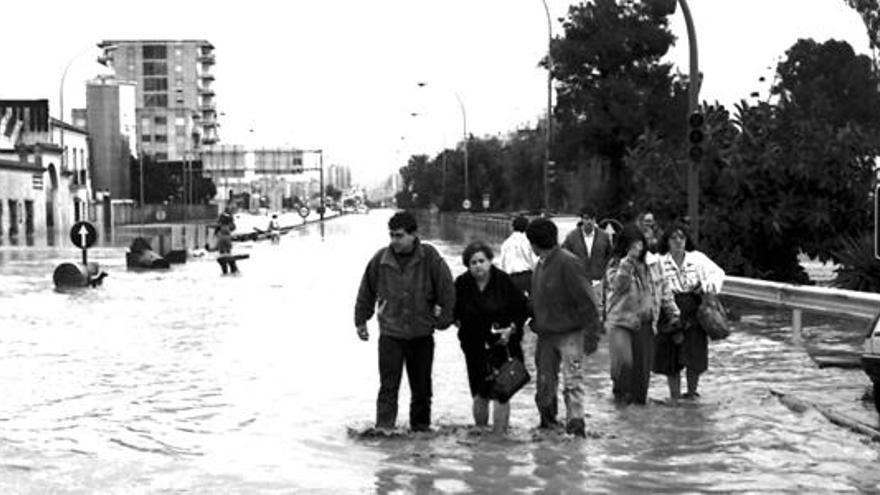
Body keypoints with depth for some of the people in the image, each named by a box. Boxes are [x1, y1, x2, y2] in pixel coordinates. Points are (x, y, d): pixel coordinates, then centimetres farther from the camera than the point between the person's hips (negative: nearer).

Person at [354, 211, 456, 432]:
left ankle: (421, 428, 28)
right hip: (390, 333, -1)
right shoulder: (380, 260, -6)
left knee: (421, 387, 13)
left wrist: (443, 319, -1)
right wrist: (361, 321, 13)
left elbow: (447, 289, -2)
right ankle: (383, 428, -11)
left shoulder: (430, 258, -9)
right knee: (388, 386, -10)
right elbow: (366, 292, 7)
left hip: (422, 334, 1)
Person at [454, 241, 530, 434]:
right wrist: (459, 321, -4)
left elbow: (523, 308, -1)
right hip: (475, 347, 2)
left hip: (503, 344, -2)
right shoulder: (462, 284, -3)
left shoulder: (504, 282, -9)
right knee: (480, 395, 7)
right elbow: (455, 310, 13)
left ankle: (499, 434, 0)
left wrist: (512, 328, -12)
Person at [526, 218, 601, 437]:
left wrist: (591, 335, -18)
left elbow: (587, 302, -17)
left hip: (570, 333, -8)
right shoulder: (541, 265, 9)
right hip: (546, 334, 8)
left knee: (572, 381, -9)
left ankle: (575, 424, -5)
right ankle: (547, 422, 25)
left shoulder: (568, 263, -16)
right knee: (545, 382, 11)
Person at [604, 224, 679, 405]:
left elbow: (663, 290, 17)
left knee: (643, 367, 7)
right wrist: (629, 260, -28)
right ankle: (620, 393, -1)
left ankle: (638, 400, 21)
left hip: (645, 324, 4)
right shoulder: (616, 265, -4)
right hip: (621, 322, -4)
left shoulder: (652, 264, 8)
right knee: (624, 362, -23)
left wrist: (673, 314, 15)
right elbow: (618, 285, -24)